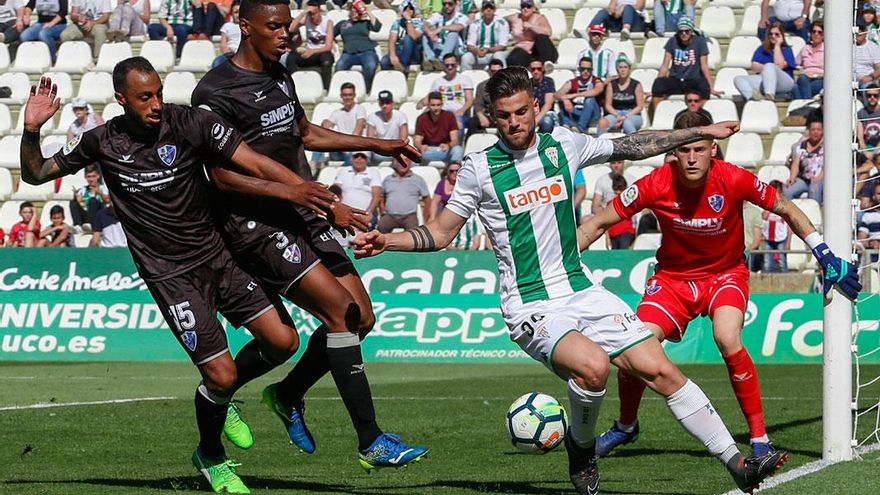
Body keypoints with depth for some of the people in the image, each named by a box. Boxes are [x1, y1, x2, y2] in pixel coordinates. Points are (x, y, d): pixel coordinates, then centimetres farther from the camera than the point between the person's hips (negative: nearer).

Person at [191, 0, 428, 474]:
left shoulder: (280, 76, 14)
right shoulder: (215, 93, -12)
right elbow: (223, 175, -18)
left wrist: (379, 145, 30)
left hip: (303, 217, 9)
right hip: (255, 222, -9)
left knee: (361, 317, 4)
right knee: (341, 309, -19)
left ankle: (288, 395, 27)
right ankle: (370, 442, -17)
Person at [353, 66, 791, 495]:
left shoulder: (564, 145, 5)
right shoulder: (479, 169, -4)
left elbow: (631, 147, 20)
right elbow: (441, 233, 4)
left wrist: (701, 133, 23)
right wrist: (385, 241, -11)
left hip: (582, 291, 4)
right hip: (529, 306, -4)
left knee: (660, 370, -6)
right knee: (593, 365, -31)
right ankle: (581, 445, -2)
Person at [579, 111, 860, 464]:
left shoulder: (734, 180, -22)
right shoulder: (657, 185, -21)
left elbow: (787, 210, -5)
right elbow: (598, 224, -12)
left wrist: (826, 257, -5)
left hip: (726, 273, -2)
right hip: (672, 276, 2)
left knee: (727, 339, -30)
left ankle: (760, 440, -18)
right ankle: (625, 427, 19)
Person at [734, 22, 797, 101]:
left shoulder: (786, 49, 14)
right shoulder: (762, 49, 23)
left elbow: (779, 65, -6)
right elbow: (754, 67, 7)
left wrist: (777, 45, 3)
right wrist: (768, 67, -11)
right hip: (763, 81, 4)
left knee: (769, 66, -34)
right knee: (738, 79, -19)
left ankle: (769, 96, -60)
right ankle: (752, 96, -54)